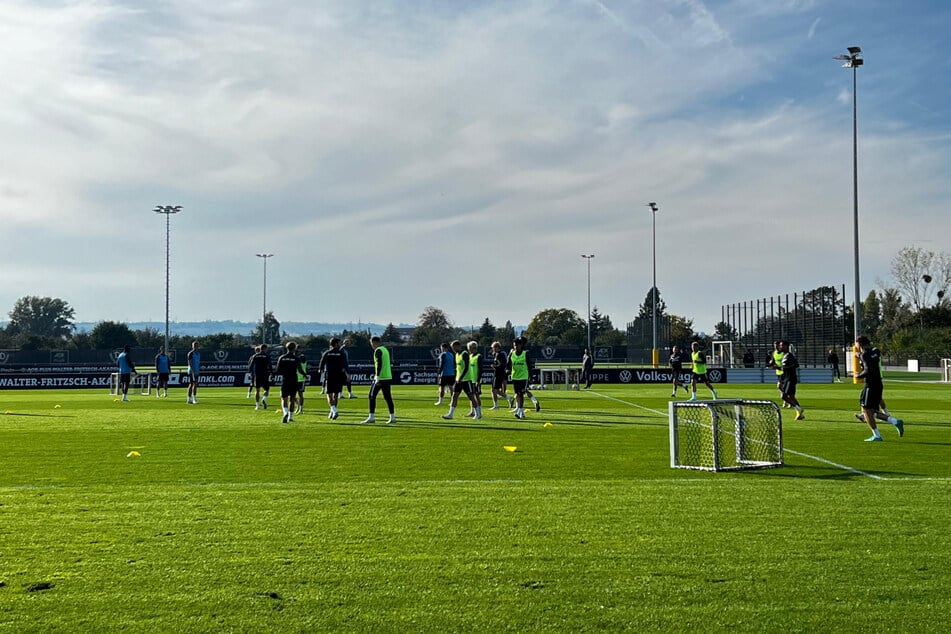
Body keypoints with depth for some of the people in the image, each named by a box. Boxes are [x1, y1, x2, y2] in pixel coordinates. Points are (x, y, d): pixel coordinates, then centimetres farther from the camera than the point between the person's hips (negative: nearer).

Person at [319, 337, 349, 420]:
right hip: (339, 376, 1)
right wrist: (348, 374, -13)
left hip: (329, 376, -1)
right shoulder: (341, 353, -1)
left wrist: (320, 370, 30)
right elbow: (345, 365, -11)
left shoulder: (326, 353, 2)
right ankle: (332, 412, 20)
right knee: (336, 394, 13)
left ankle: (334, 411, -21)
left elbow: (322, 363, 9)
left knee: (329, 394, -1)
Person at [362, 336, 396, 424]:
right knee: (388, 397, 8)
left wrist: (377, 376, -23)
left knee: (372, 396, -1)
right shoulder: (385, 349, 17)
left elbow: (379, 364, -21)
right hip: (388, 377, 8)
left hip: (380, 377, -8)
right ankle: (392, 417, 5)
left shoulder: (378, 351, -11)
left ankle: (371, 417, -1)